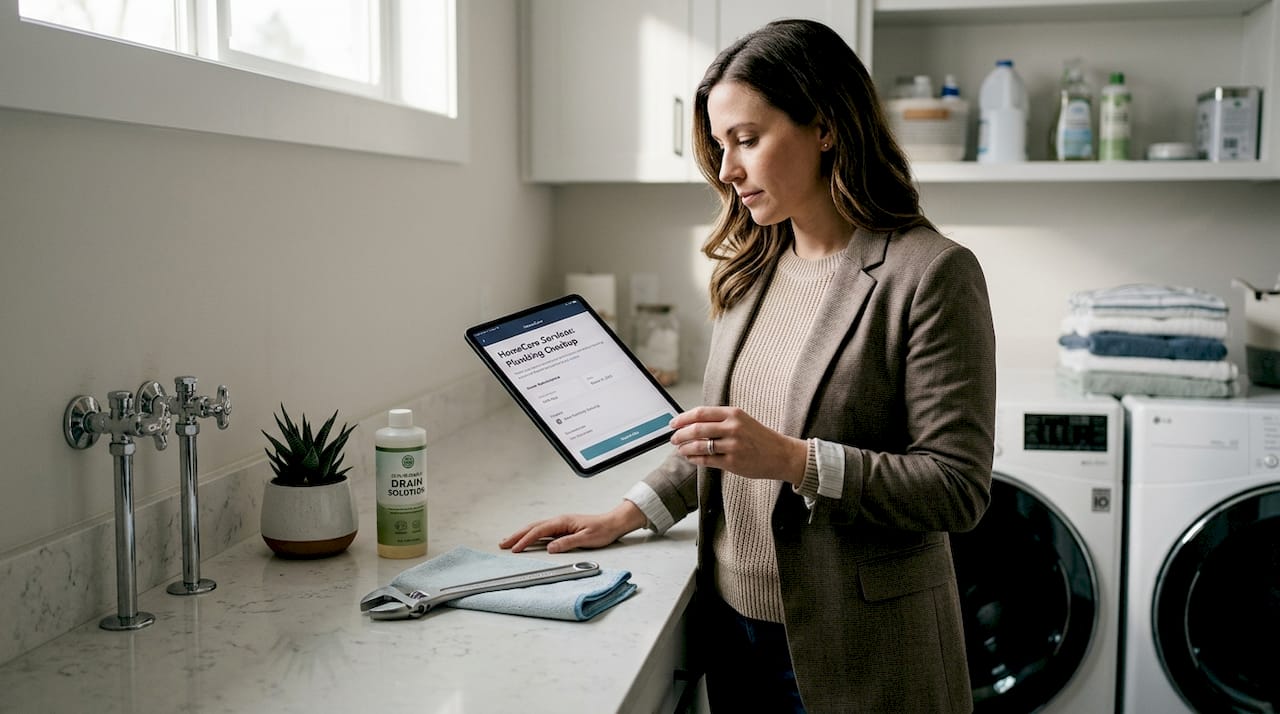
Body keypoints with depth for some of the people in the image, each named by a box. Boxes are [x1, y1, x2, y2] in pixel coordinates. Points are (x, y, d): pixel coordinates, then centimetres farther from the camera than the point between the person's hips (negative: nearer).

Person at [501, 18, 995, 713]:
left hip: (853, 652, -6)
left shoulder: (931, 274, -15)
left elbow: (958, 489, -18)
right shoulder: (749, 271, 7)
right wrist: (628, 514, 5)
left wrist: (794, 460, -26)